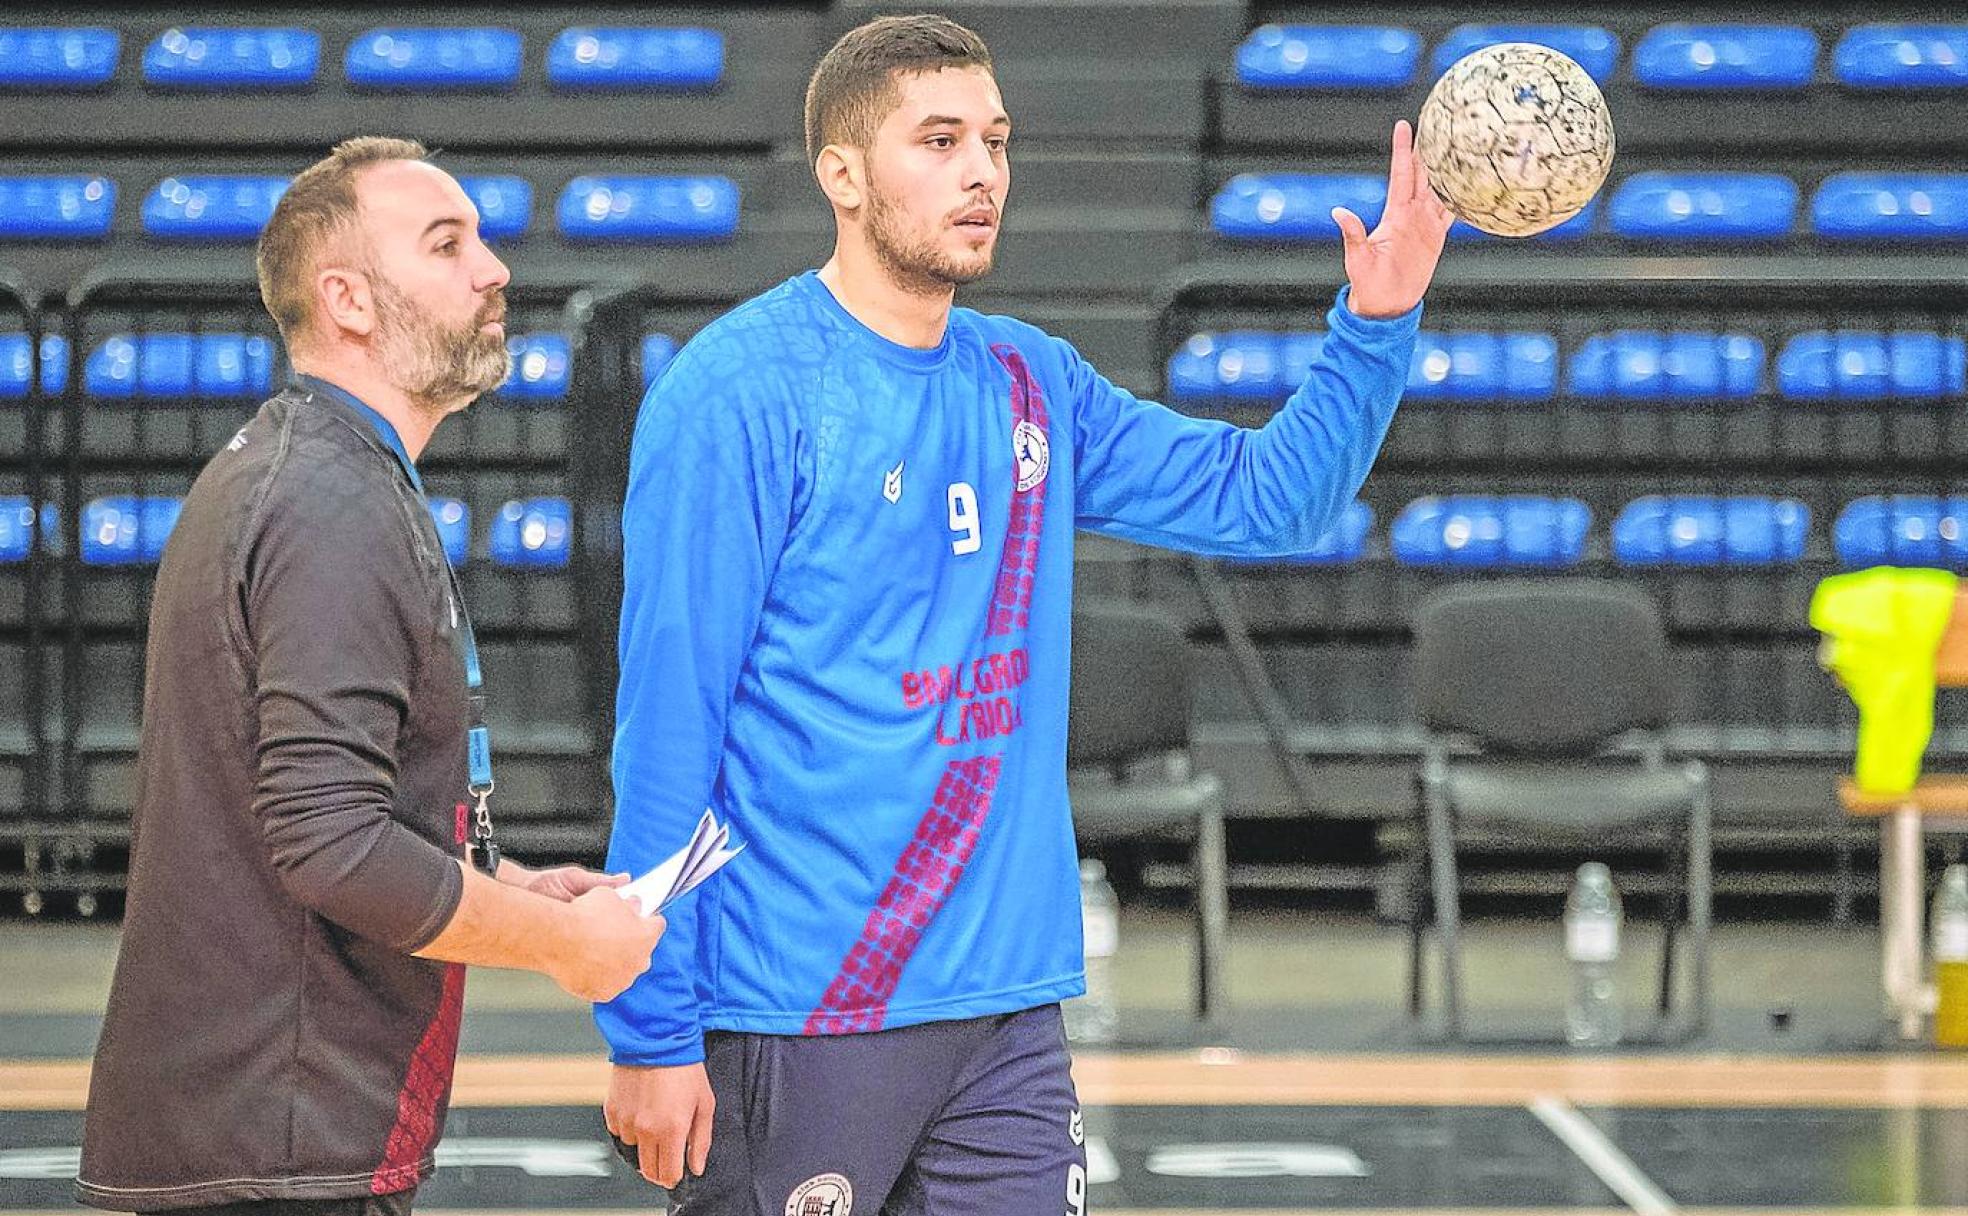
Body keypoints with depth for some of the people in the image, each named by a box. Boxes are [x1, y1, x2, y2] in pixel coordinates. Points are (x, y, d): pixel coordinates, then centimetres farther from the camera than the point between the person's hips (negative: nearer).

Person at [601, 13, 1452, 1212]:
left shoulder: (1030, 384, 10)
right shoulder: (742, 392, -10)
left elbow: (1264, 497, 18)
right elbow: (666, 718, -13)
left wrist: (1377, 326, 1)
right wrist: (650, 1027, -16)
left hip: (1007, 1011, 6)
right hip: (795, 1015, -6)